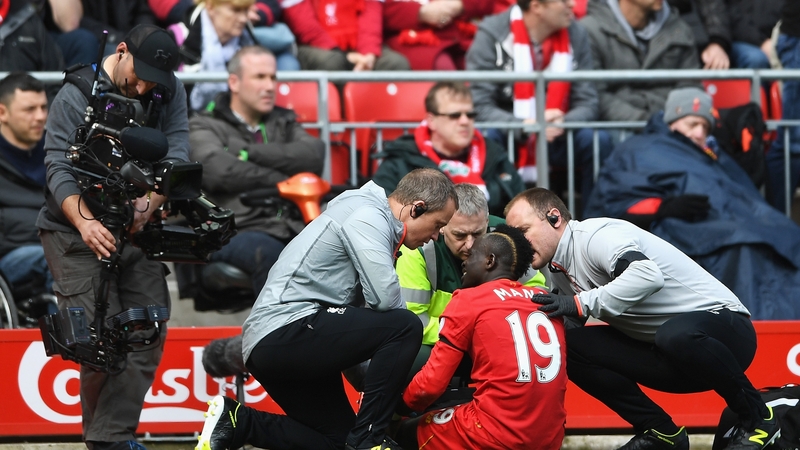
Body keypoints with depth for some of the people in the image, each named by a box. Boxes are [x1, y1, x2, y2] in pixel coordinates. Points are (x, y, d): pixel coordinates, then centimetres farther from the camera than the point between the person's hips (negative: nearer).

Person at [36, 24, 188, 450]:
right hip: (75, 230, -5)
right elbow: (60, 169, -19)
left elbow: (176, 153, -10)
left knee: (149, 332, -5)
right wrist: (85, 222, -37)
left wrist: (150, 201, -30)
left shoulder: (169, 93, 1)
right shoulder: (75, 97, -12)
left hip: (136, 230, 5)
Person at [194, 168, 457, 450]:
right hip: (286, 329, -11)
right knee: (404, 328, -18)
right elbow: (384, 297, -22)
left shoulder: (369, 217, 21)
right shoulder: (367, 218, -11)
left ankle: (233, 422, 9)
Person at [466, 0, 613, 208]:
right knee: (484, 138, -34)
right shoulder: (492, 35, -13)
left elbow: (587, 103, -4)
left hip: (555, 138, 3)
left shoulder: (575, 36, -3)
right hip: (508, 136, -3)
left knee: (598, 140, -24)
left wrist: (563, 122, -28)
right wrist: (523, 126, -34)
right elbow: (478, 106, -17)